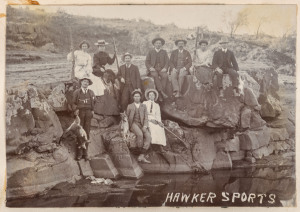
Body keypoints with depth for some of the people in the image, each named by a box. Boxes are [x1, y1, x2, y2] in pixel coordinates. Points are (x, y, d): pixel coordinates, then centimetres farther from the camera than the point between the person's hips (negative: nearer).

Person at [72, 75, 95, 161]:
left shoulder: (91, 92, 12)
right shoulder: (76, 92, 6)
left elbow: (94, 103, 17)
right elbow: (74, 103, 7)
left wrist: (92, 110, 6)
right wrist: (75, 110, -7)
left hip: (88, 113, 2)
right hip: (80, 113, -2)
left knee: (87, 133, 1)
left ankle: (85, 153, 6)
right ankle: (79, 153, 1)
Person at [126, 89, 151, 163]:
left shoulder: (144, 106, 16)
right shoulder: (129, 106, 14)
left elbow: (146, 118, 5)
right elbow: (127, 118, 14)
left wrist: (145, 126, -12)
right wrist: (130, 126, -4)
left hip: (142, 125, 2)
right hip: (134, 124, -2)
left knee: (148, 137, -28)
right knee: (140, 134, -35)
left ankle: (141, 156, -32)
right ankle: (142, 153, -21)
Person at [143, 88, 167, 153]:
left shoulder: (157, 105, 17)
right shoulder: (144, 103, 8)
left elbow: (158, 115, 8)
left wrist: (159, 122, -14)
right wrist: (151, 119, -16)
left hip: (154, 121, 3)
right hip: (146, 120, -3)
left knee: (160, 127, -30)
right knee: (154, 127, -36)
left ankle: (160, 146, -38)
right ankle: (159, 146, -40)